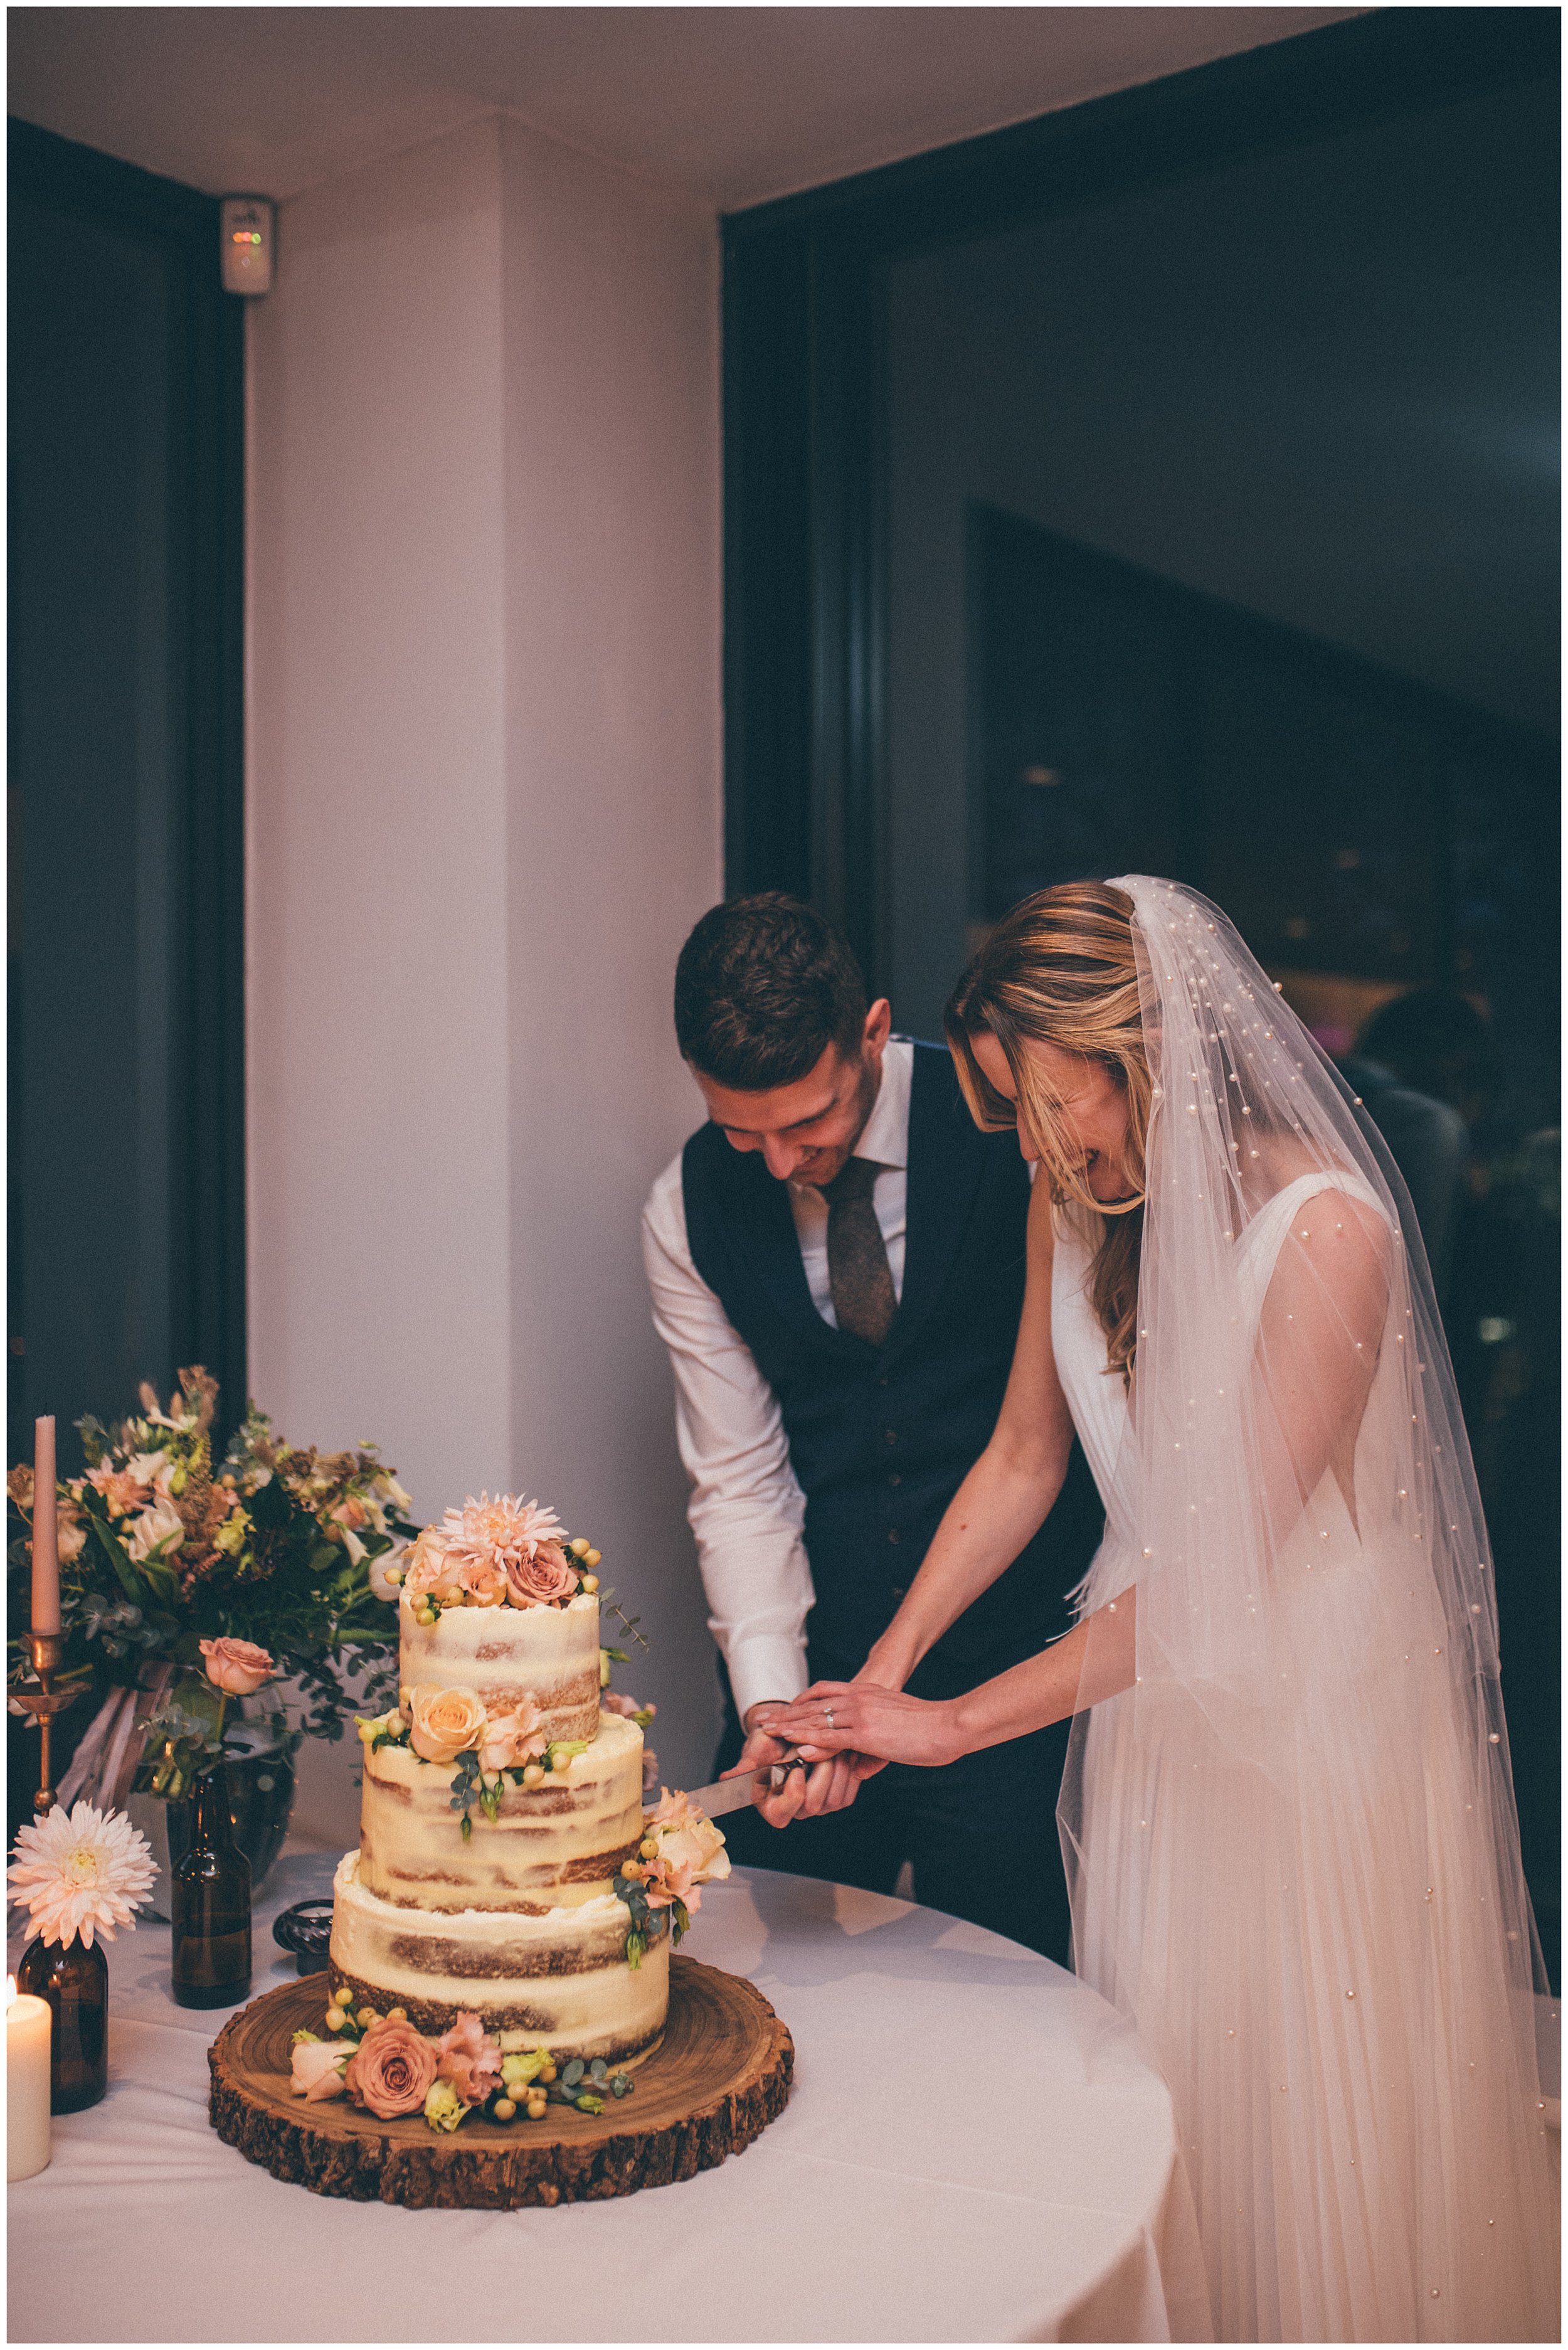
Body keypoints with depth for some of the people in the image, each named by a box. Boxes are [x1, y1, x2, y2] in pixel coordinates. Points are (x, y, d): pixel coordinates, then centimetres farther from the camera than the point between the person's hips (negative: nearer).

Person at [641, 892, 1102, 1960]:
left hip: (1010, 1659, -2)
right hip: (815, 1654, 2)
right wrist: (771, 1697, -15)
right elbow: (739, 1480, -4)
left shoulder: (1016, 1129, -14)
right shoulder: (688, 1213, -6)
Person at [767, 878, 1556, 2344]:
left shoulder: (1325, 1231, -25)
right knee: (1145, 2077, 15)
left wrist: (961, 1721, -17)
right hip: (1152, 1677, 6)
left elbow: (1221, 1564, -22)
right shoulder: (1076, 1203, -4)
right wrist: (886, 1666, -4)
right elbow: (1023, 1454, 6)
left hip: (1316, 1693, -5)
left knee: (1304, 2092, 8)